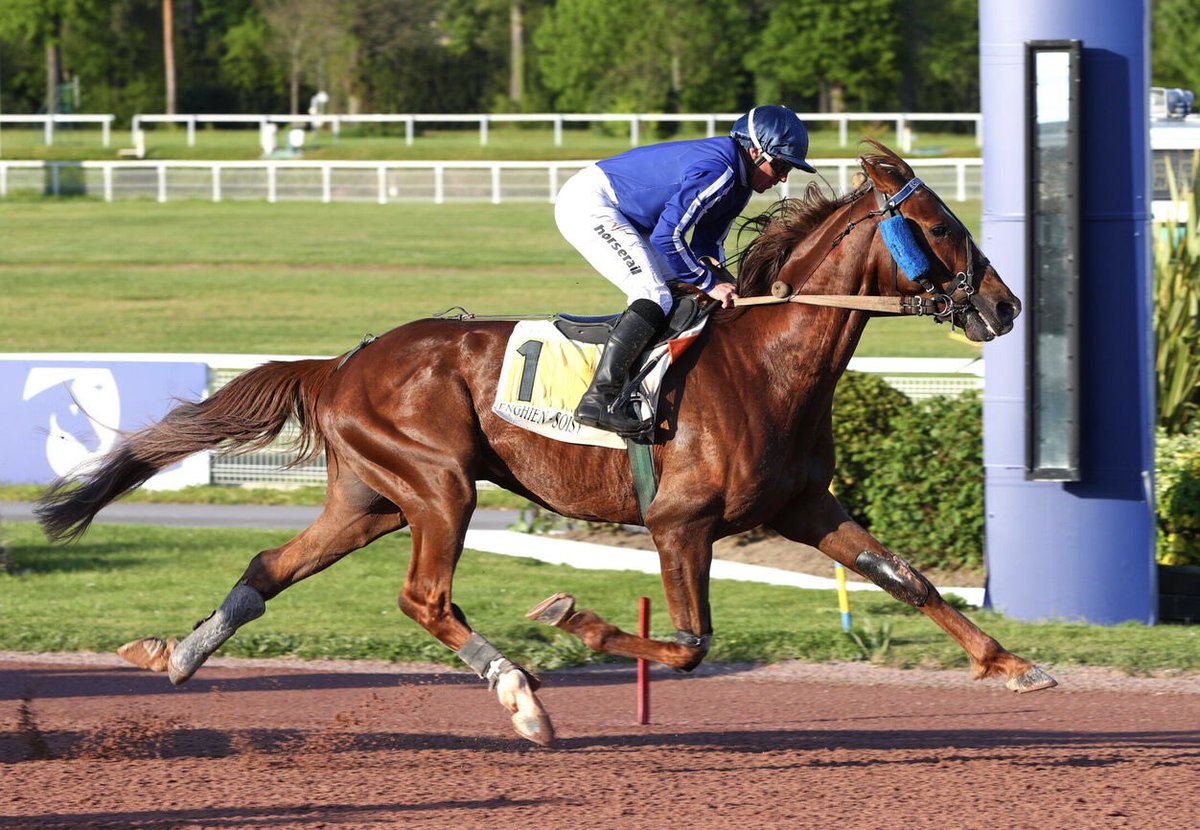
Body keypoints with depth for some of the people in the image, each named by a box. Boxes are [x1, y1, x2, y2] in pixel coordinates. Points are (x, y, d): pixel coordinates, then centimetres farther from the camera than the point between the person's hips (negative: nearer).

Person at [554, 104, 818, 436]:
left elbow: (706, 246, 15)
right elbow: (667, 237, -28)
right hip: (587, 205, -11)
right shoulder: (716, 171, -24)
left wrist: (721, 285, -3)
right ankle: (598, 399, -26)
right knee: (656, 299, -19)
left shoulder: (737, 184, 9)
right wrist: (710, 284, -20)